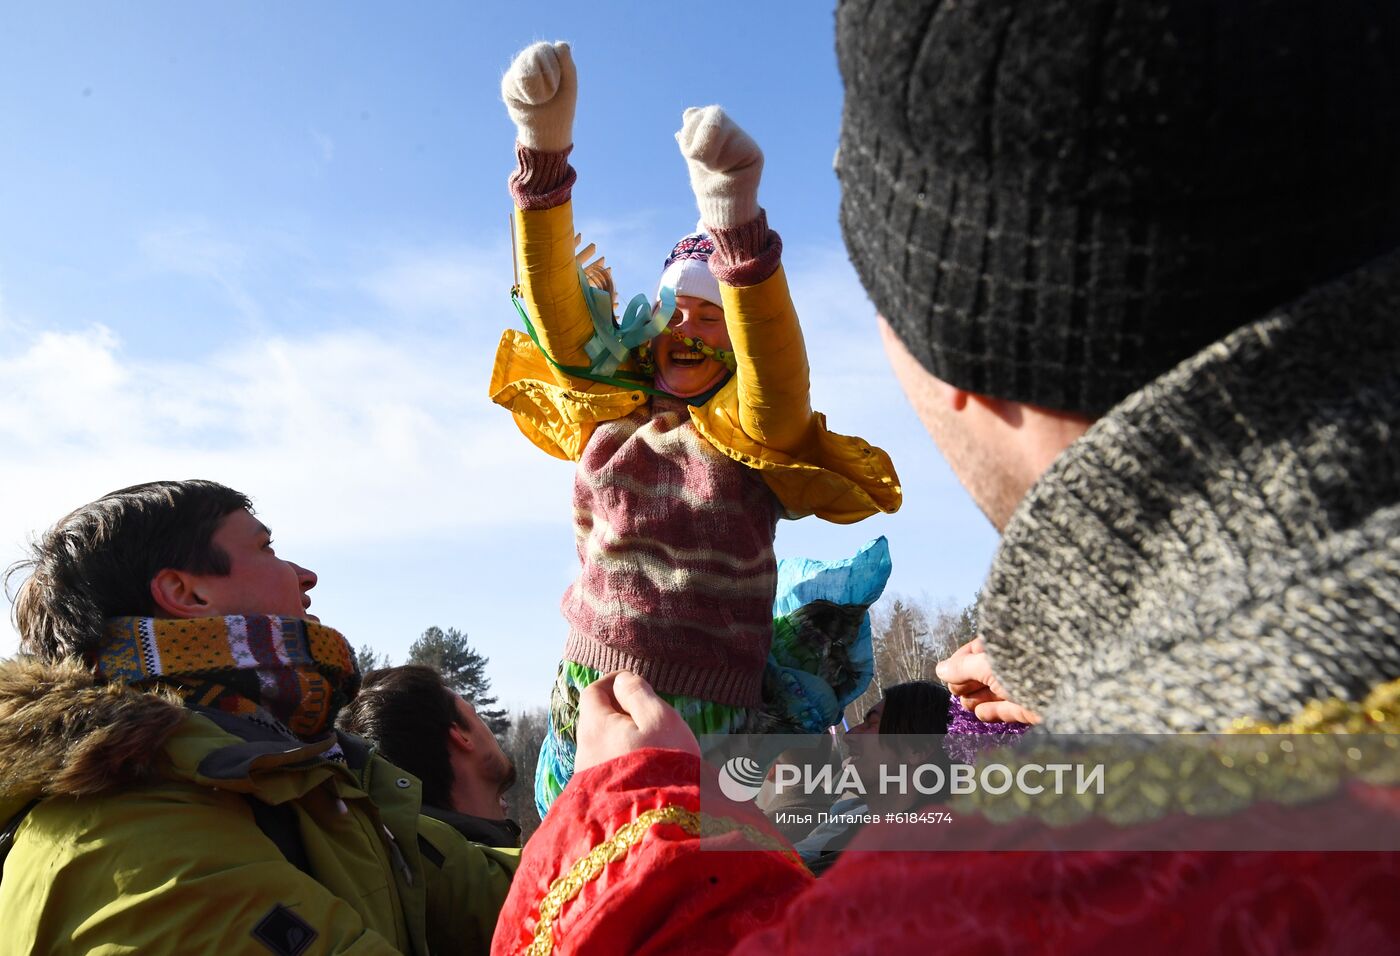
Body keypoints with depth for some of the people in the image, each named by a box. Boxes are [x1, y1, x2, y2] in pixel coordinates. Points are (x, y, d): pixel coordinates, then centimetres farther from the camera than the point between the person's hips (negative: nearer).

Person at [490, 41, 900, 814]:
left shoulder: (757, 439, -2)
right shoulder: (603, 418, 7)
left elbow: (776, 375, -22)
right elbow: (554, 313, -3)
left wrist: (736, 222, -38)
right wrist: (542, 148, -16)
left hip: (713, 725, -2)